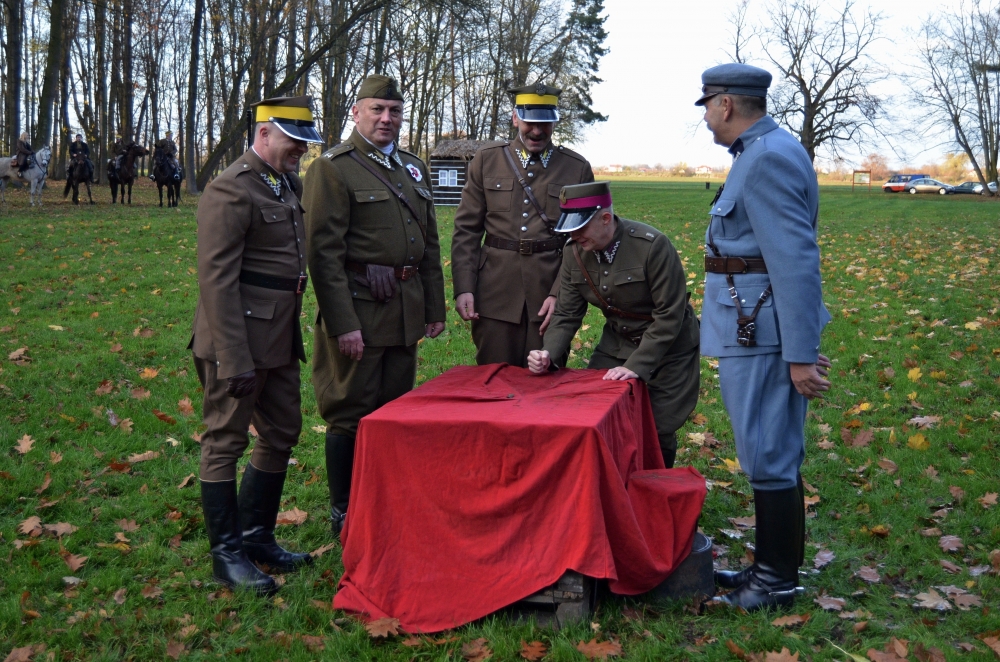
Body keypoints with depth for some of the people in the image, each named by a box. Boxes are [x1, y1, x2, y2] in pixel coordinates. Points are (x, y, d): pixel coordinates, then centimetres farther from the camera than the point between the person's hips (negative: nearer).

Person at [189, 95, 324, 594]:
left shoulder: (291, 184, 13)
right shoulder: (231, 190, -15)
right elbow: (216, 279, -19)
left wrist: (294, 328, 15)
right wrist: (235, 360, -21)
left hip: (280, 337, 9)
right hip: (239, 339, -9)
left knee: (282, 434, 16)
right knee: (225, 442, 2)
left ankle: (255, 535, 30)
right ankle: (226, 554, 13)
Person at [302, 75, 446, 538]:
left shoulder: (413, 168, 15)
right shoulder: (332, 169, -8)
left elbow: (430, 244, 19)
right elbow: (324, 252, -14)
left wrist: (435, 308, 14)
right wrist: (342, 323, -18)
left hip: (406, 310, 7)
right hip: (359, 310, -7)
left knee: (395, 409, 14)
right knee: (351, 413, 1)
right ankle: (343, 516, 15)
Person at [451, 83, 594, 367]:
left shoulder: (577, 168, 6)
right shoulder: (486, 161, 7)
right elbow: (466, 230, 5)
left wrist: (560, 293, -7)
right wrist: (463, 288, -5)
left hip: (550, 294, 0)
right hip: (495, 294, 0)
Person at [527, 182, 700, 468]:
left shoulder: (652, 246, -25)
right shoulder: (574, 252, -8)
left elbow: (670, 316, -22)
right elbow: (567, 313, -3)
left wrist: (636, 366, -28)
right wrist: (549, 354, -21)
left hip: (667, 349, -5)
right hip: (616, 345, 5)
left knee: (656, 431, -5)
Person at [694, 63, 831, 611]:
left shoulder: (768, 159, -17)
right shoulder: (765, 151, 15)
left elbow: (796, 261, -23)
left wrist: (801, 354, -23)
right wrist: (797, 345, 21)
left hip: (760, 335, -11)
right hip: (755, 331, 11)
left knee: (770, 458, 0)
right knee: (773, 456, 17)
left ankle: (777, 582, 12)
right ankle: (771, 567, 29)